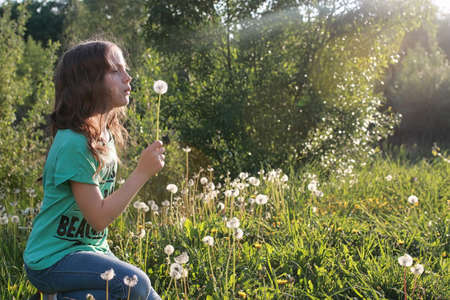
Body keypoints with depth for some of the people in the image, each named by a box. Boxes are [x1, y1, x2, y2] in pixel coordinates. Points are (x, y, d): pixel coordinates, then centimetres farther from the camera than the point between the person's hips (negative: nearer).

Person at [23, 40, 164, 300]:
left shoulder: (106, 136, 5)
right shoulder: (74, 144, -22)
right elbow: (99, 218, -22)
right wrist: (142, 173, -20)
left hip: (91, 248, 8)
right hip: (53, 259, -8)